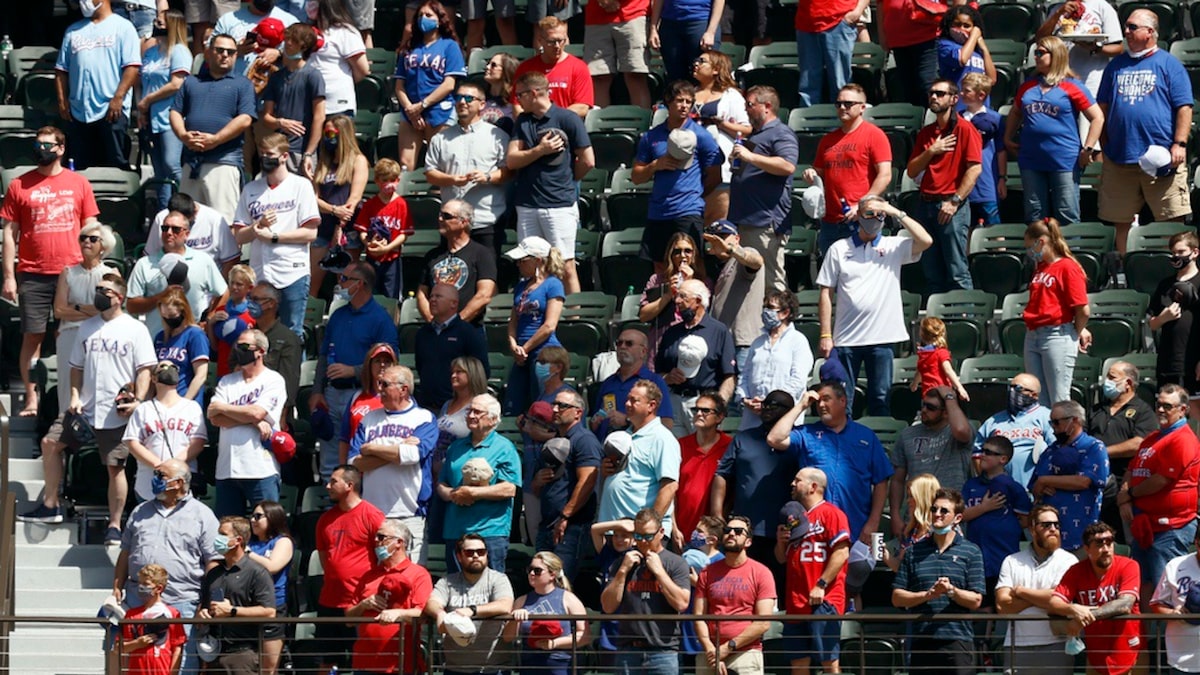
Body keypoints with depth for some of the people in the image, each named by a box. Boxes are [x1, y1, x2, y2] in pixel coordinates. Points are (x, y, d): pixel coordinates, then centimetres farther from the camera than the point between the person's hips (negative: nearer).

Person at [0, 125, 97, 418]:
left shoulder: (78, 184, 7)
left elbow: (90, 228, 10)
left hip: (72, 271, 0)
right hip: (33, 274, 0)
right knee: (32, 336, 0)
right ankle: (31, 399, 5)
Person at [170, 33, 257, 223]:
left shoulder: (242, 84, 8)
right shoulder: (191, 82, 22)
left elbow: (245, 120, -4)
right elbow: (175, 112, 15)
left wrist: (214, 140, -12)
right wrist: (183, 135, -6)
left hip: (224, 162, -5)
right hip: (191, 162, 5)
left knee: (222, 221, -12)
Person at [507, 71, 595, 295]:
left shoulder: (567, 119, -3)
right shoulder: (523, 121, 13)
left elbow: (588, 161, -2)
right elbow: (512, 160, 3)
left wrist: (564, 180, 9)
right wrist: (540, 150, -9)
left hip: (560, 203, -5)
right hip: (527, 206, 5)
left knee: (566, 267, -5)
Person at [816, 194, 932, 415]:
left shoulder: (894, 247, 8)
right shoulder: (839, 249, 7)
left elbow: (925, 241, -10)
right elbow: (826, 293, 6)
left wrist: (897, 213, -7)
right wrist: (825, 335, -1)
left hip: (881, 338, 0)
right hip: (846, 338, 0)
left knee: (880, 397, 3)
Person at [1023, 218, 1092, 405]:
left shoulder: (1068, 267, -9)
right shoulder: (1040, 267, 15)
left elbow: (1083, 310, -12)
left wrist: (1078, 333, 3)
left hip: (1058, 338, -8)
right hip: (1033, 336, 8)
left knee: (1059, 399, -7)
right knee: (1038, 399, 8)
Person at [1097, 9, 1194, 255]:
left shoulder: (1168, 64, 3)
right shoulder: (1117, 65, 16)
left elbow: (1184, 107, -2)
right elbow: (1103, 107, 18)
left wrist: (1179, 144, -11)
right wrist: (1104, 146, 11)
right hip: (1119, 158, 4)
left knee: (1172, 221, -7)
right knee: (1122, 221, 7)